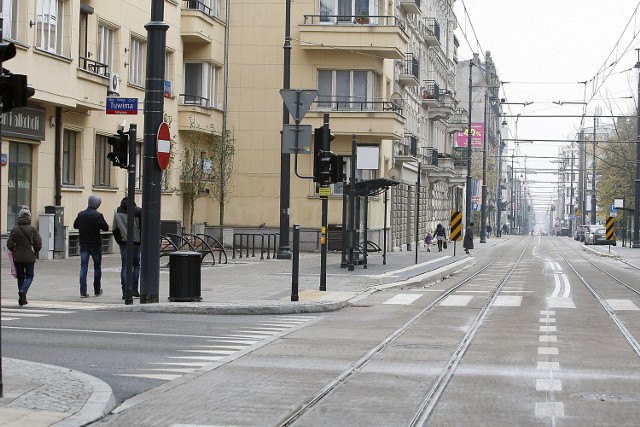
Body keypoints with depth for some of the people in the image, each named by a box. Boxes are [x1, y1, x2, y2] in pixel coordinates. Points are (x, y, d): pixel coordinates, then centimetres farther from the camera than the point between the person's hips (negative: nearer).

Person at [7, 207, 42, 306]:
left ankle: (22, 298, 15)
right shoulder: (32, 229, -8)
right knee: (29, 276, 7)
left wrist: (15, 251, 15)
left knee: (20, 277, 13)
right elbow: (38, 244, -9)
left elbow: (9, 244, -5)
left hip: (17, 258, 2)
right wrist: (34, 252, 10)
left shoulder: (14, 229, -4)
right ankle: (23, 291, -20)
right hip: (29, 257, -2)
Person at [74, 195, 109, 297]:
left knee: (83, 268, 2)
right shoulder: (97, 215, -14)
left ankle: (83, 292, -3)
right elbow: (106, 227, -14)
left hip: (84, 245, 3)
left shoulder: (81, 214, 2)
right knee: (97, 267, 12)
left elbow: (75, 225, 15)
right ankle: (97, 290, 20)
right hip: (95, 245, -3)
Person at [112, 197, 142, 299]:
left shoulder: (117, 211, 3)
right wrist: (141, 240, 4)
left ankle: (125, 292, -5)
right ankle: (134, 290, 7)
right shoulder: (138, 211, -5)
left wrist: (119, 241, 12)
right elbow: (143, 227, -7)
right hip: (135, 242, -1)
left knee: (125, 267, 3)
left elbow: (114, 229, 4)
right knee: (136, 265, 12)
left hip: (123, 242, 1)